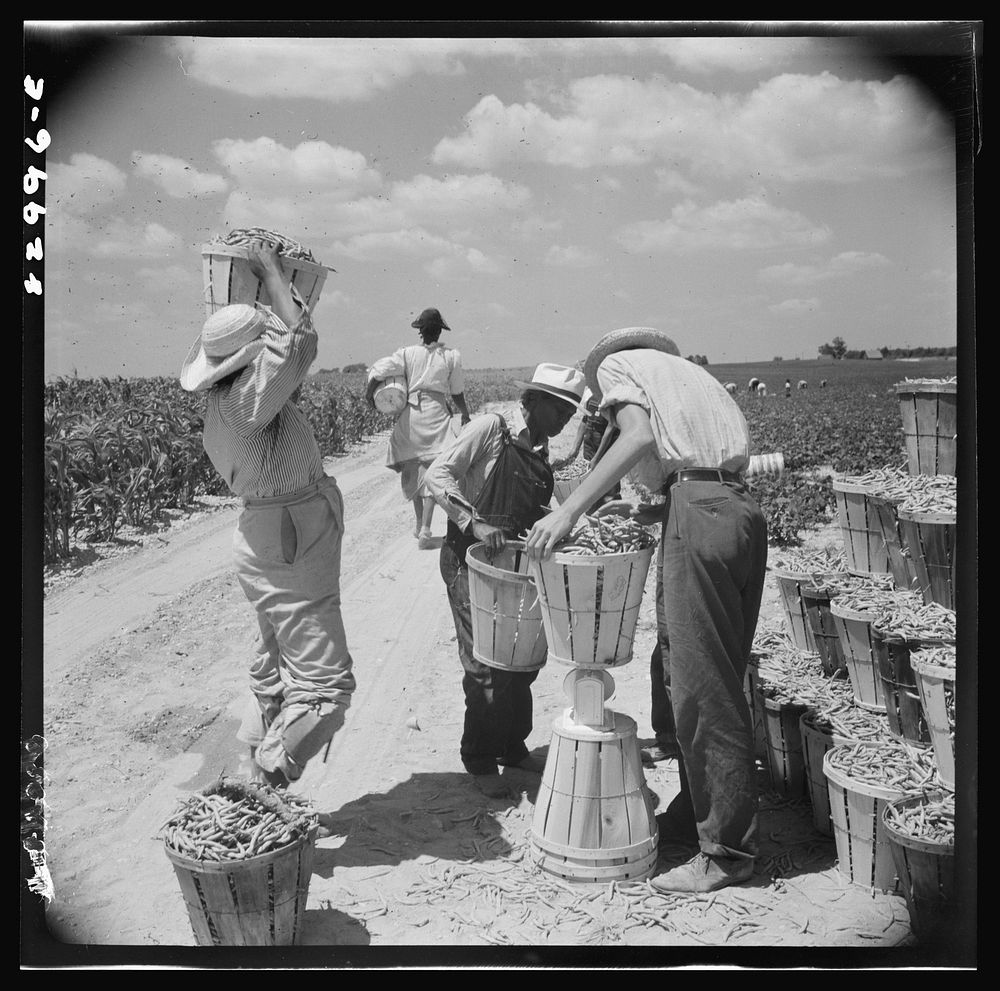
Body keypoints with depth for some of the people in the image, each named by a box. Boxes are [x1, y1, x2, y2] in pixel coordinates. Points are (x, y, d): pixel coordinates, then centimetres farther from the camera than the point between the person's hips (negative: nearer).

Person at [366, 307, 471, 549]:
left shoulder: (408, 353, 1)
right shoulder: (451, 355, 1)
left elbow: (378, 370, -6)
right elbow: (457, 392, 7)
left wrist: (369, 393, 12)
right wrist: (465, 414, 24)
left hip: (410, 412, 2)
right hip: (436, 413, -2)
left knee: (414, 470, 15)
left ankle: (419, 524, 27)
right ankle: (425, 530, -13)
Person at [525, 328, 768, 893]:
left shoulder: (617, 364, 11)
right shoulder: (686, 371, 32)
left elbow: (639, 436, -10)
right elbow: (732, 458, 20)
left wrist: (570, 510, -12)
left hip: (699, 515, -8)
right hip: (745, 510, 8)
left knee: (702, 692, -2)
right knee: (720, 683, 16)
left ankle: (728, 850, 7)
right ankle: (694, 817, 30)